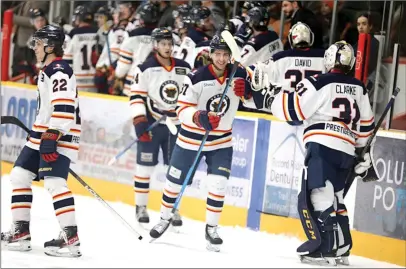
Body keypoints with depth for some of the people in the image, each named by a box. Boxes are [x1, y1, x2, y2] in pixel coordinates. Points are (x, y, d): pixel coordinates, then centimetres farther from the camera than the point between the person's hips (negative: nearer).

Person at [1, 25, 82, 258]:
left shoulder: (59, 71, -16)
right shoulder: (48, 70, 18)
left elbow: (64, 107, -26)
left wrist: (52, 137, -31)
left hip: (59, 135, -11)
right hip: (43, 134, 11)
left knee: (54, 182, -21)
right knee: (19, 175, 11)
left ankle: (71, 237, -23)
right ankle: (21, 230, 17)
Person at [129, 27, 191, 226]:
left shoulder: (184, 69, 5)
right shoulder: (145, 69, -8)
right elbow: (136, 96, -10)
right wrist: (140, 121, -19)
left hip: (176, 124, 4)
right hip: (151, 123, -4)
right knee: (146, 164, 0)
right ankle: (140, 206, 10)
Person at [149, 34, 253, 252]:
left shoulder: (239, 75, -9)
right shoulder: (196, 78, -20)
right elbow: (182, 109, -20)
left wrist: (247, 90, -21)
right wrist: (200, 118, -40)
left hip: (222, 140, 2)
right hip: (191, 138, -2)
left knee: (218, 184, -10)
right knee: (175, 181, 10)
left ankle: (211, 228, 6)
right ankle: (165, 218, 34)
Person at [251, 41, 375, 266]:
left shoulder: (319, 83, -6)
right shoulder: (358, 88, 16)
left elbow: (293, 109, -7)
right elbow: (365, 124, 21)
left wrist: (269, 98, 7)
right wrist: (362, 153, 31)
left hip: (322, 146, -8)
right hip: (346, 151, 8)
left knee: (318, 195, -10)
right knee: (334, 199, 17)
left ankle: (326, 248, -18)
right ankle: (341, 248, 19)